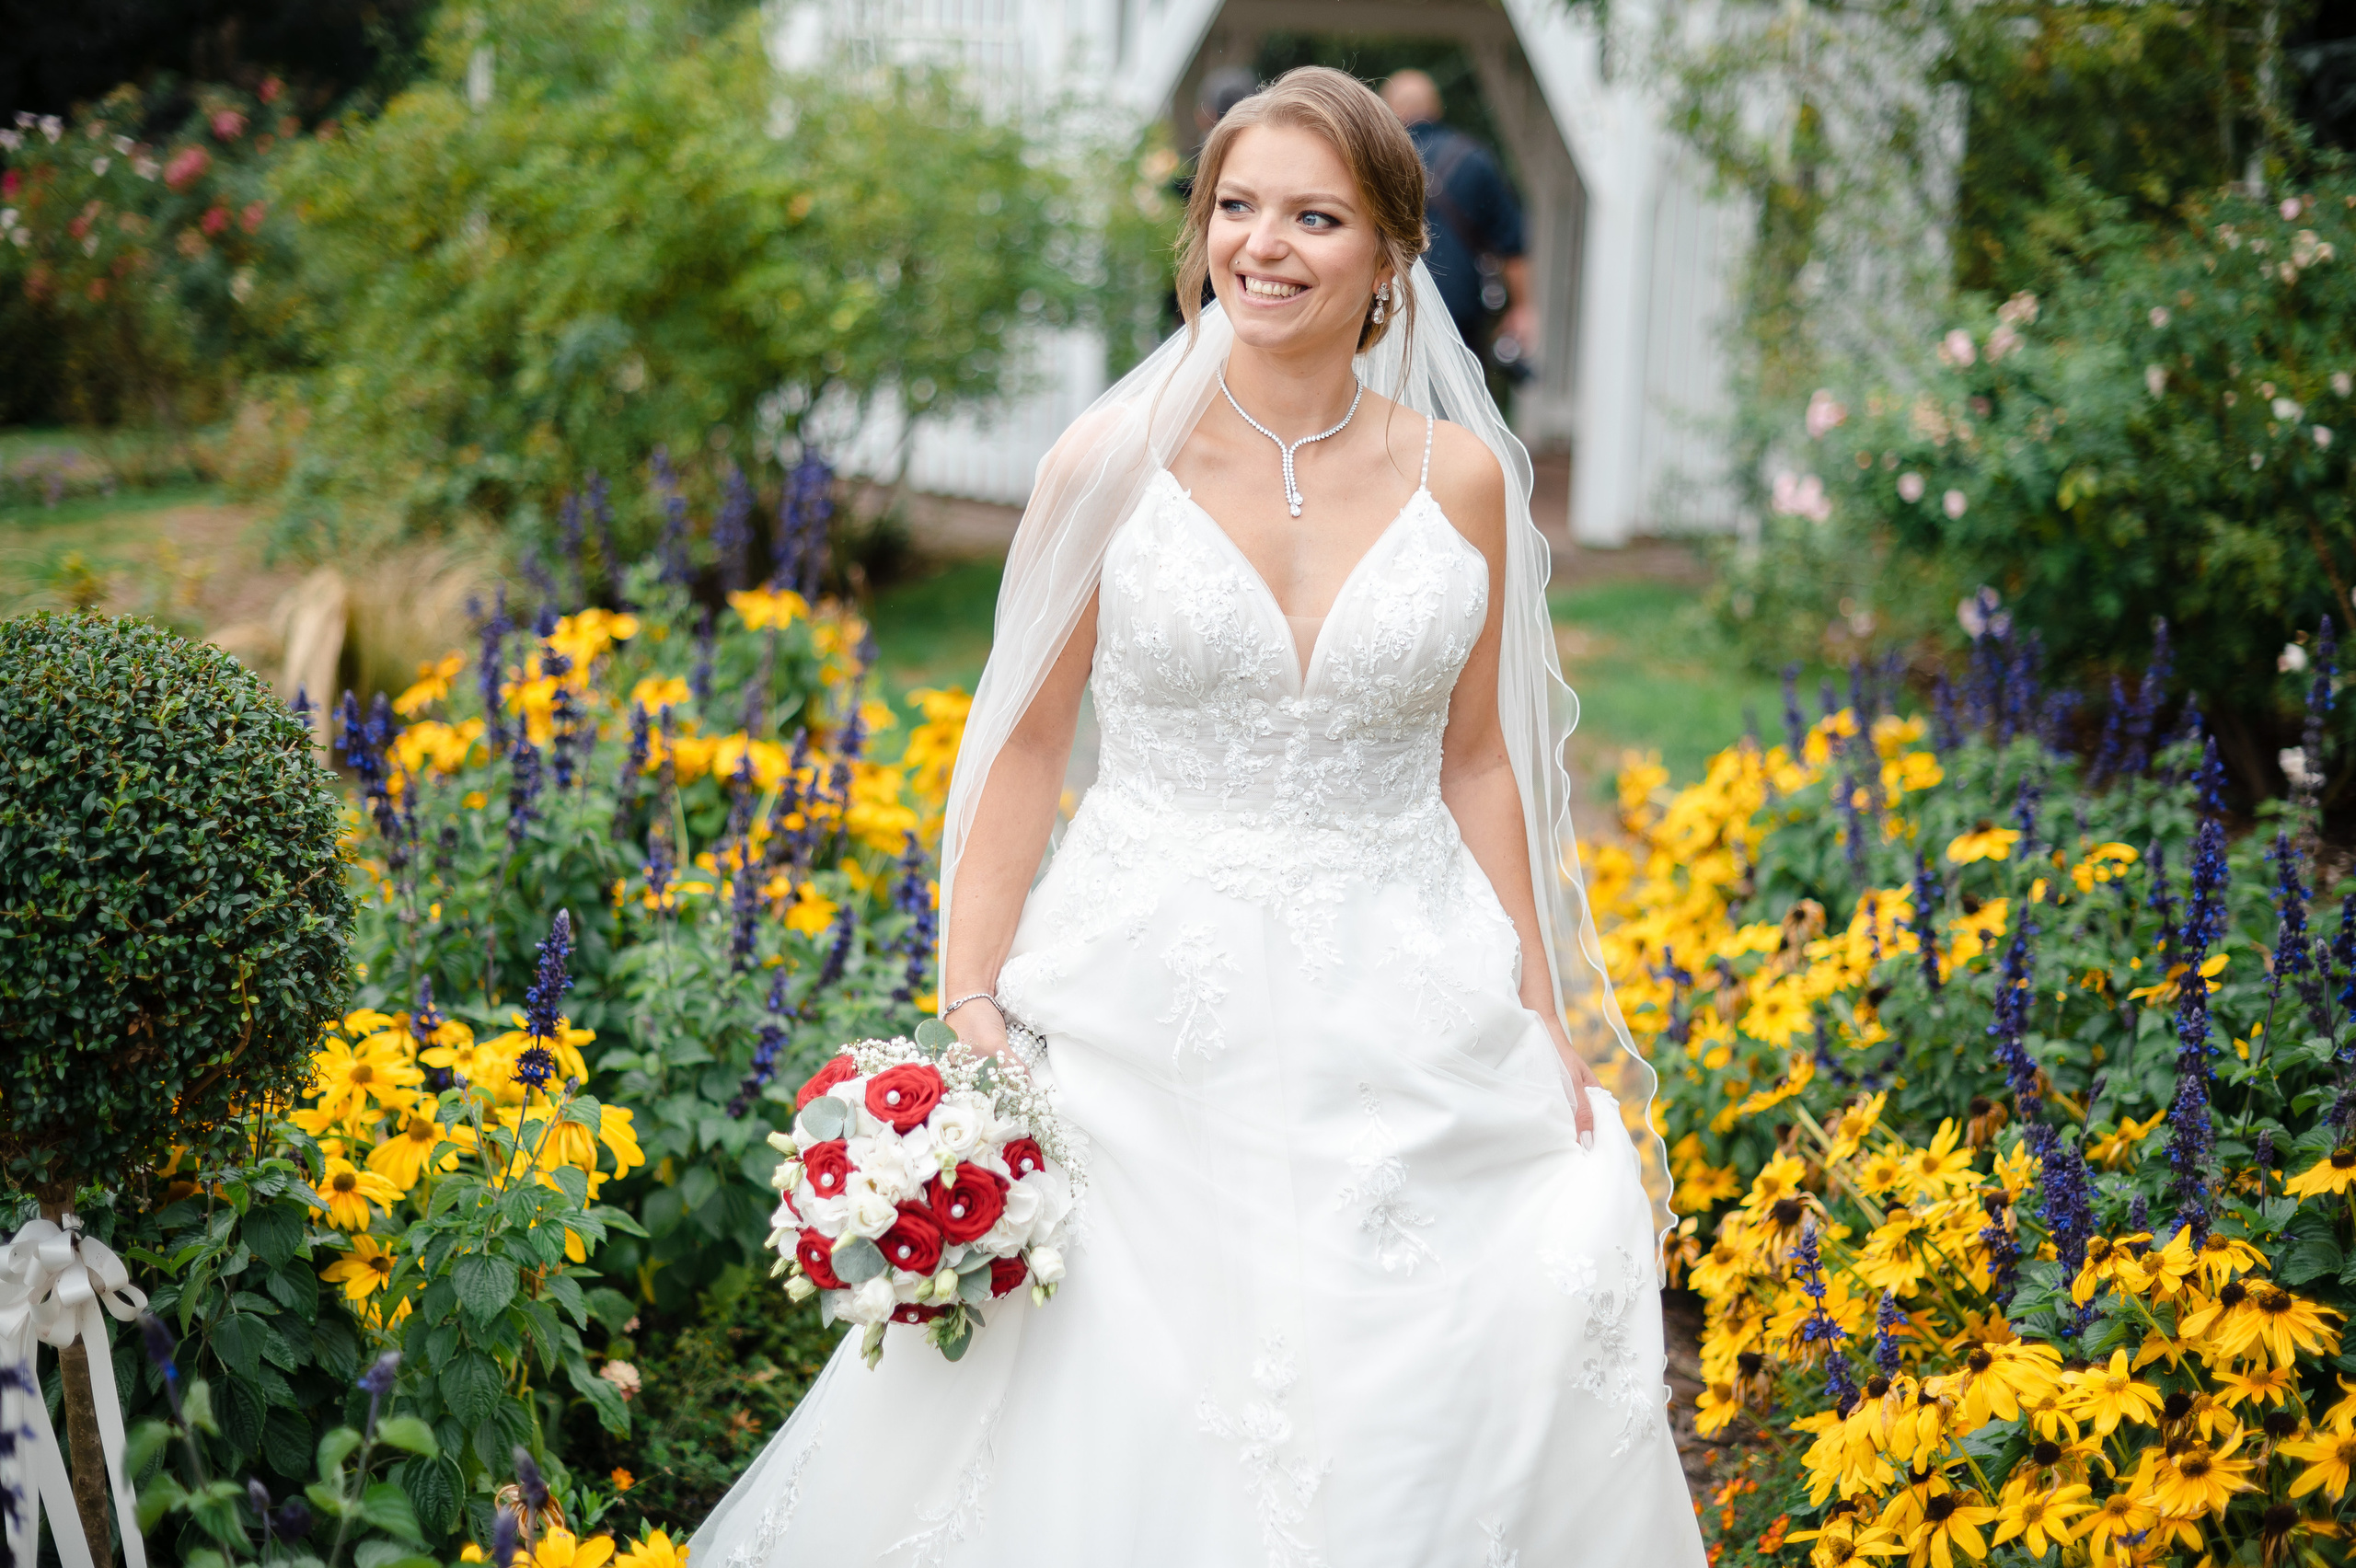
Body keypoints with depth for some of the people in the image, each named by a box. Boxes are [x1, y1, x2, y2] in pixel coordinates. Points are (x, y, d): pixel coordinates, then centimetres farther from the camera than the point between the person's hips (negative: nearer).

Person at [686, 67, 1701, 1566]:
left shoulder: (1464, 479, 2)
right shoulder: (1114, 463, -3)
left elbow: (1478, 764, 8)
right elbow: (1026, 745, 1)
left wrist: (1547, 1027, 6)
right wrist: (971, 1013, -6)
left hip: (1404, 1027, 2)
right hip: (1153, 1018, -1)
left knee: (1413, 1426, 2)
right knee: (1126, 1428, 0)